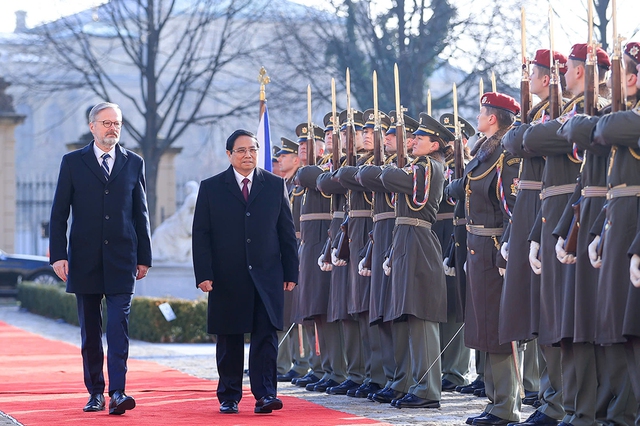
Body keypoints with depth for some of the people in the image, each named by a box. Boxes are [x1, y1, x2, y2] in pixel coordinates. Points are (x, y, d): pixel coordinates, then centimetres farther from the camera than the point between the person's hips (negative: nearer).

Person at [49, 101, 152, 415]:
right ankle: (95, 393, 14)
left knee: (119, 325, -10)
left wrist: (144, 257, 7)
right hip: (84, 260, 0)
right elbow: (59, 213, 3)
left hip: (121, 260, 0)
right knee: (90, 331, 6)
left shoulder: (134, 163, 8)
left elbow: (141, 213, 10)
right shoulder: (73, 163, 4)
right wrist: (58, 255, -6)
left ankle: (118, 392, -15)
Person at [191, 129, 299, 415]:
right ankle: (229, 397, 15)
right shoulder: (211, 188, 5)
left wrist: (291, 272, 4)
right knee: (229, 340, 6)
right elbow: (201, 234, 1)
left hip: (267, 277, 0)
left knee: (266, 335, -8)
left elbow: (287, 232, 9)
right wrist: (203, 274, -8)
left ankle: (265, 394, -8)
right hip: (227, 278, 0)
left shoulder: (275, 185, 8)